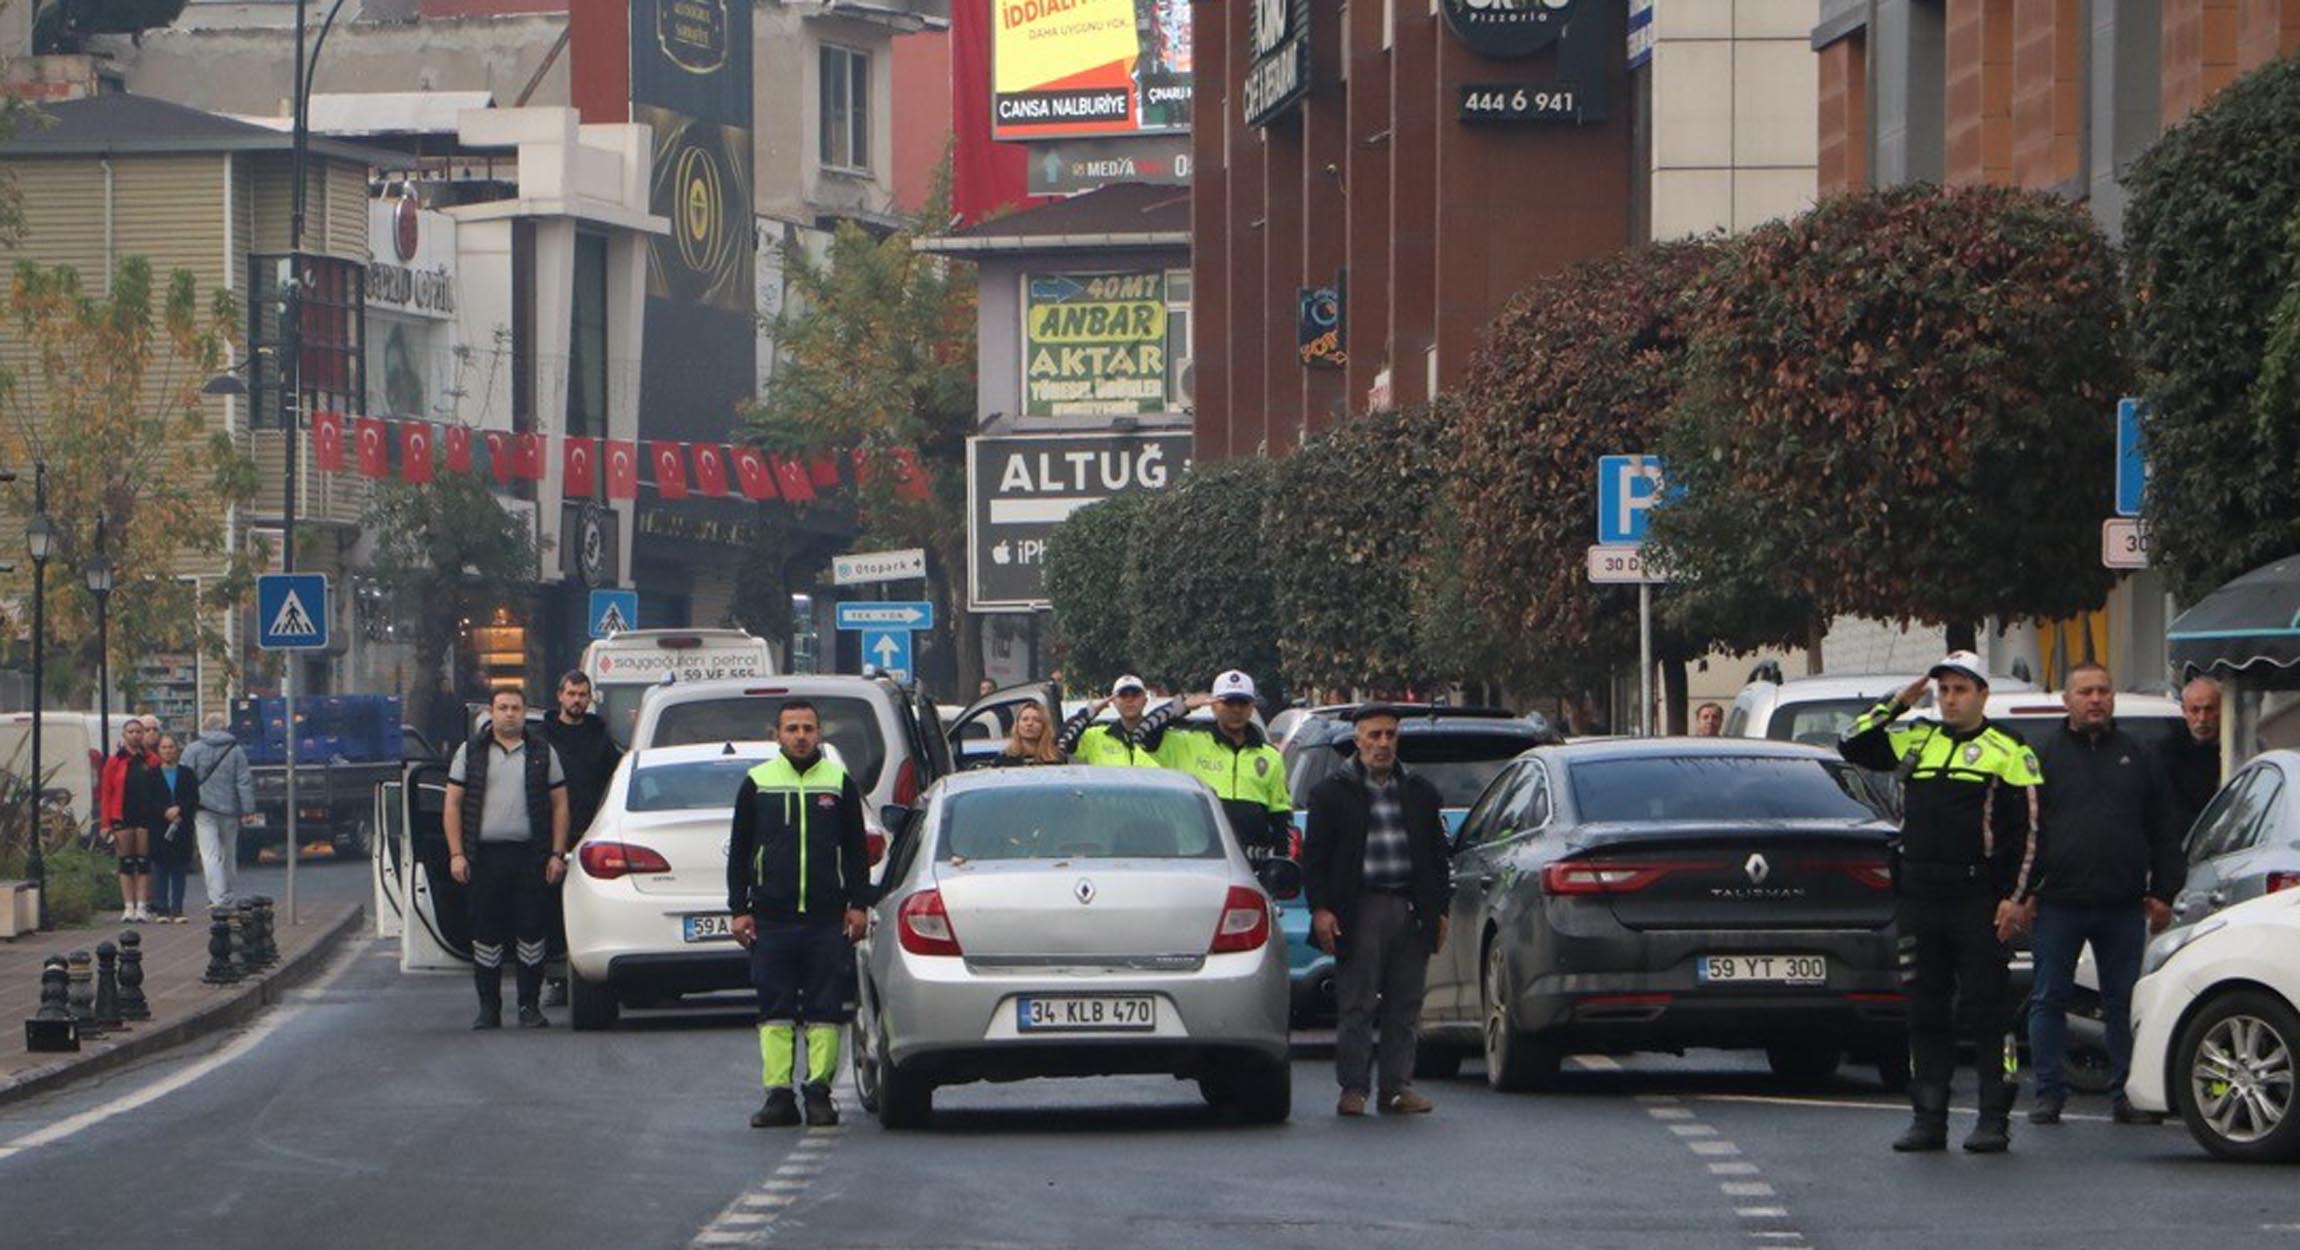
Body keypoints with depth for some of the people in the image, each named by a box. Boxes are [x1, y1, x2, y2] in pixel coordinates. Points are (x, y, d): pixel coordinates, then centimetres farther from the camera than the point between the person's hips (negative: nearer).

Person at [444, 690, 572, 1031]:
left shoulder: (542, 753, 8)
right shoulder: (471, 752, 8)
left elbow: (560, 804, 9)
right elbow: (453, 804, 7)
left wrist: (557, 854, -1)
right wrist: (456, 854, -3)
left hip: (531, 856, 0)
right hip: (485, 856, 0)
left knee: (532, 933, -1)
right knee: (486, 934, 2)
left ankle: (530, 1006, 6)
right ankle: (489, 1008, 9)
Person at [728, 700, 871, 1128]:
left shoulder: (840, 784, 9)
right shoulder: (757, 785, 8)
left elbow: (856, 850, 11)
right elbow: (739, 851, 10)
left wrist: (858, 905, 4)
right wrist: (739, 909, 4)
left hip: (828, 919, 0)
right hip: (772, 918, 0)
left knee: (825, 1011, -2)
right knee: (775, 1011, 0)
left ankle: (819, 1089, 5)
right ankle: (778, 1095, 1)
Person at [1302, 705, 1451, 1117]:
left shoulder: (1420, 793, 15)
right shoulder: (1333, 793, 5)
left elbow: (1438, 856, 18)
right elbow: (1313, 857, 2)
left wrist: (1439, 911, 10)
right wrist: (1320, 909, -8)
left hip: (1410, 910, 3)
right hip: (1360, 909, -3)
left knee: (1404, 1006, 3)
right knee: (1357, 1006, -3)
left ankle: (1397, 1087, 8)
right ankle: (1353, 1089, 0)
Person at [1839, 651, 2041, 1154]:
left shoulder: (2008, 752, 0)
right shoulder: (1915, 743, 15)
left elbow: (2029, 830, -3)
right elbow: (1852, 745, 18)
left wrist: (2017, 897, -11)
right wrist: (1896, 705, 8)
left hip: (1979, 901, -5)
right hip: (1918, 899, 5)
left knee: (1986, 1012, -4)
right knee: (1925, 1013, 7)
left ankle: (1995, 1119, 0)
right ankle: (1928, 1118, 11)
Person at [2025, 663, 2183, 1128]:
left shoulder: (2137, 758, 13)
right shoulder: (2042, 757, 7)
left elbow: (2163, 832, 14)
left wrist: (2163, 893, 6)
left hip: (2123, 906, 1)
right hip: (2058, 904, -1)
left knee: (2125, 1002, 2)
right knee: (2049, 999, 1)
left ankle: (2125, 1094, 7)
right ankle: (2049, 1093, 7)